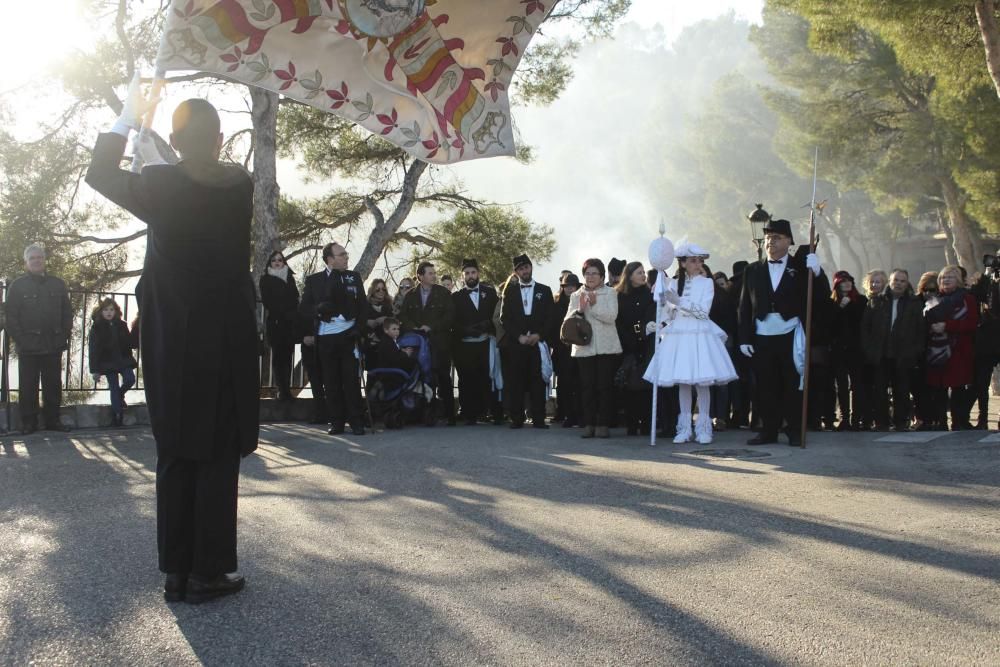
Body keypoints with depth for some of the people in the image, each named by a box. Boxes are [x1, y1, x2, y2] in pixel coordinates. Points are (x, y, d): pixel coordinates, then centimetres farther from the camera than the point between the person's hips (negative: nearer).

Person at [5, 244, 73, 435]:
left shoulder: (57, 284, 11)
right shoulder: (18, 285, 3)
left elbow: (67, 313, 11)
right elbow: (11, 317, -1)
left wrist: (65, 338, 2)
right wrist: (20, 340, -10)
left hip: (53, 346, 2)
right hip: (28, 347, -2)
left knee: (53, 385, 7)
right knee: (28, 387, 2)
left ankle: (52, 419, 16)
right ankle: (28, 422, 9)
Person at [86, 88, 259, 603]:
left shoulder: (157, 185, -8)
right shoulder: (240, 185, -4)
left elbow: (99, 174, 12)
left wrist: (127, 119, 19)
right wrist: (197, 140, 22)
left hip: (171, 348, 1)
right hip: (228, 346, 0)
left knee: (174, 459, 9)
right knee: (218, 460, 4)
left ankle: (176, 572, 14)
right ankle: (208, 572, 6)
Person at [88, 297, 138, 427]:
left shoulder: (121, 325, 4)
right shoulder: (96, 327, -5)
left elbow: (129, 342, 11)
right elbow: (92, 350, -7)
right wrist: (94, 370, -10)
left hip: (123, 360, 3)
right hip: (108, 363, -2)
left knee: (130, 379, -15)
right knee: (114, 389, -1)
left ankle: (120, 395, 20)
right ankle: (117, 418, 8)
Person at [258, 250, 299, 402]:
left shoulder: (289, 278, 15)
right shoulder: (265, 279, 6)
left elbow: (295, 299, 8)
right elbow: (267, 301, -2)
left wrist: (291, 315, -7)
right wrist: (284, 313, -9)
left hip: (290, 322, 3)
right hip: (274, 322, -2)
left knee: (287, 355, 0)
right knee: (278, 356, -5)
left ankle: (285, 389, 1)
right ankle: (283, 389, -4)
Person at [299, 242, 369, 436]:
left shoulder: (354, 277, 9)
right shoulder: (314, 280, 5)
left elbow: (363, 305, 9)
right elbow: (303, 308, 3)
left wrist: (358, 328, -4)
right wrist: (318, 308, -17)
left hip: (348, 334, 0)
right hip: (326, 337, 0)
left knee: (351, 379, 0)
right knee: (331, 380, 3)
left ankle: (356, 421, 4)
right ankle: (337, 422, 10)